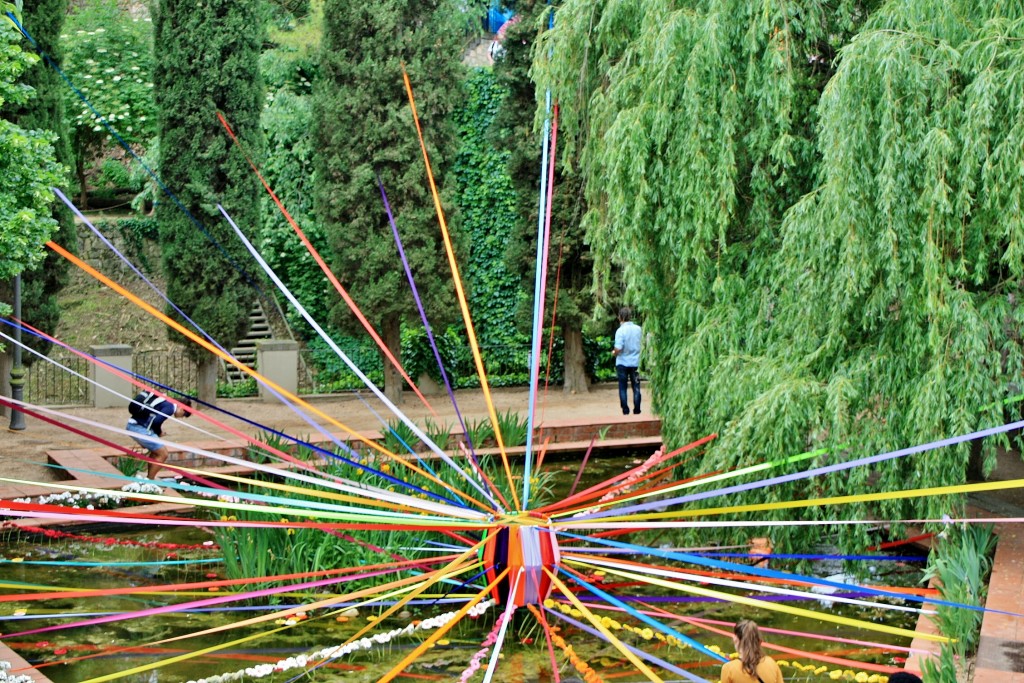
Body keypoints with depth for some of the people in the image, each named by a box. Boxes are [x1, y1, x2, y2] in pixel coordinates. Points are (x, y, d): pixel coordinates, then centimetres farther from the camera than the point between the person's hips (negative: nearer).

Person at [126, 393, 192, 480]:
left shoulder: (166, 403, 19)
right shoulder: (170, 408, -10)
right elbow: (156, 421, -20)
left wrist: (158, 431, 12)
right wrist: (159, 432, -1)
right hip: (140, 428, -10)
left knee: (156, 451, 25)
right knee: (163, 454, -3)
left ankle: (149, 478, 31)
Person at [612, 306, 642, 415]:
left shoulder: (620, 330, -16)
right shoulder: (638, 329, -2)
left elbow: (618, 349, -21)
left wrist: (614, 353, -1)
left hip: (622, 363, -3)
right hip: (636, 362, 3)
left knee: (622, 388, 7)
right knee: (636, 387, 10)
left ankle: (625, 411, 7)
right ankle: (637, 411, 11)